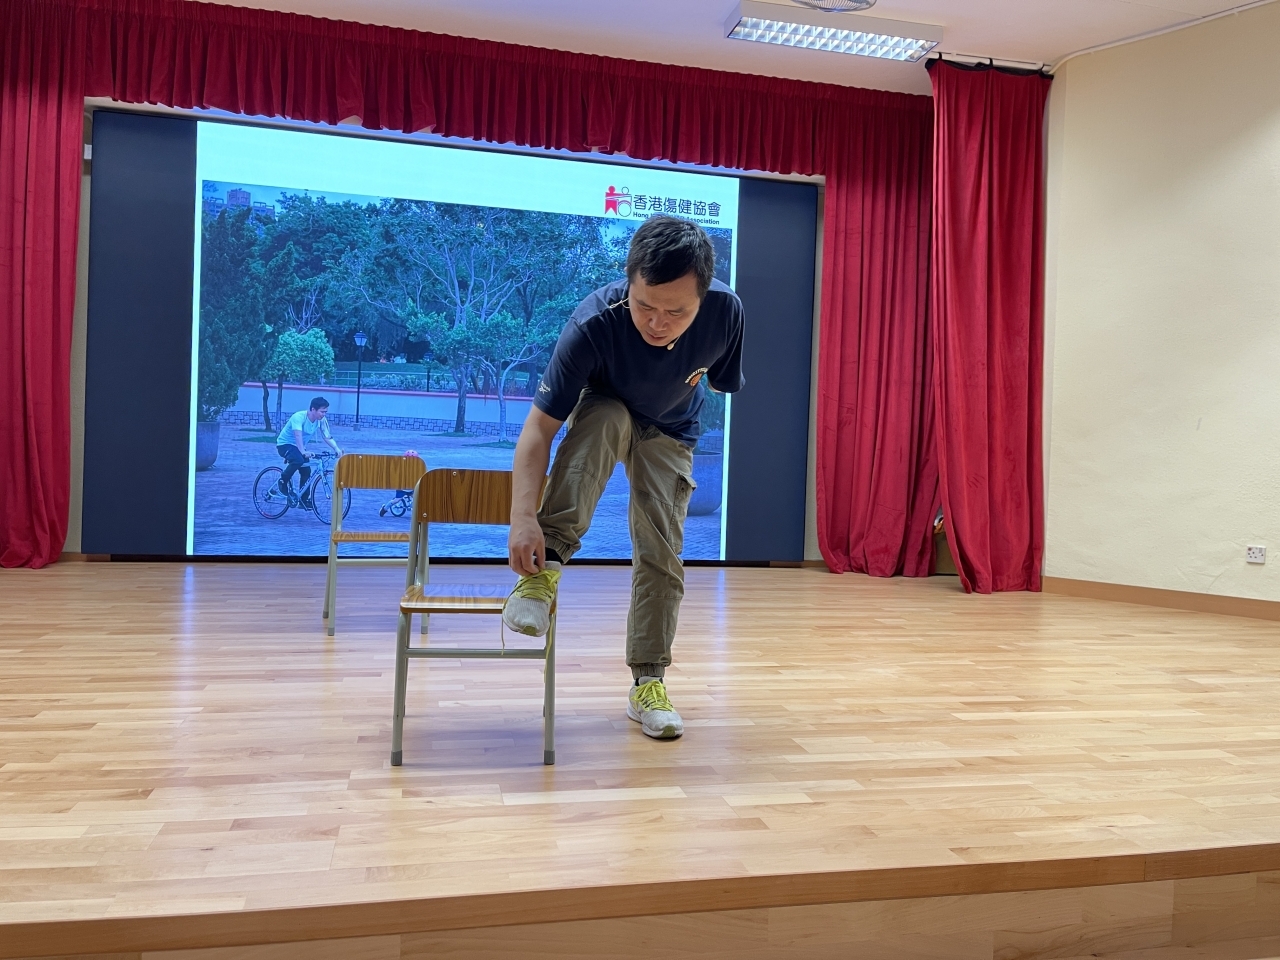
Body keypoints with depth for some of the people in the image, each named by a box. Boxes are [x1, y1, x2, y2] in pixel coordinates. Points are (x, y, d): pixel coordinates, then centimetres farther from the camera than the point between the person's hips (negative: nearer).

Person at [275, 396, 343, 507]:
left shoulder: (321, 420, -12)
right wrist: (303, 452, -55)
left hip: (299, 447, 7)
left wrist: (336, 448, -36)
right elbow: (298, 436, -42)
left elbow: (327, 436, -18)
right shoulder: (299, 417, -30)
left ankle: (303, 499, 11)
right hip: (285, 444, -6)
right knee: (298, 460, -33)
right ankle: (283, 481, -10)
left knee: (306, 471, -5)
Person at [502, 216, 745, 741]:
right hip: (603, 411, -2)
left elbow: (723, 381, -8)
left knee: (661, 553, -6)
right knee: (605, 418, -38)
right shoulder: (593, 323, -38)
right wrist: (523, 517, -49)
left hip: (670, 433, 2)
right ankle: (544, 566, -33)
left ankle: (648, 683, 9)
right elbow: (539, 428, -39)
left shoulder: (726, 311, -31)